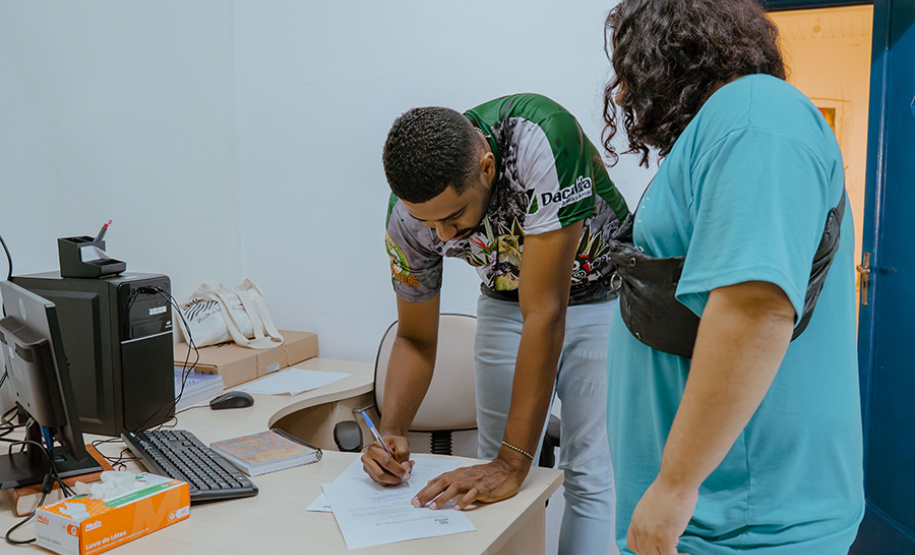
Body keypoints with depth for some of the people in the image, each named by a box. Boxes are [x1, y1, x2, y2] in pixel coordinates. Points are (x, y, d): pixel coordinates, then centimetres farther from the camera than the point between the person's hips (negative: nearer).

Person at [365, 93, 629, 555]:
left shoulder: (541, 139, -38)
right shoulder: (410, 212, -22)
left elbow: (545, 313, -37)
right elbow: (416, 338, -7)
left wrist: (512, 463, -36)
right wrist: (390, 432, -25)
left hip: (600, 295, -3)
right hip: (507, 303, 3)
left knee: (591, 478, -8)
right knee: (497, 489, 1)